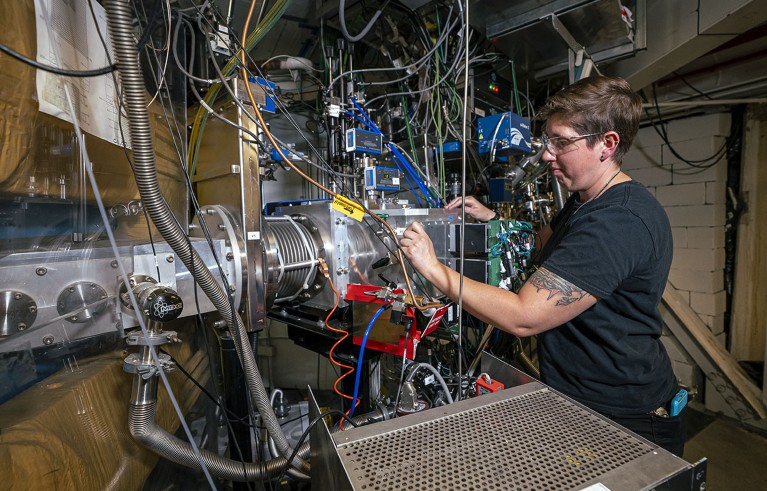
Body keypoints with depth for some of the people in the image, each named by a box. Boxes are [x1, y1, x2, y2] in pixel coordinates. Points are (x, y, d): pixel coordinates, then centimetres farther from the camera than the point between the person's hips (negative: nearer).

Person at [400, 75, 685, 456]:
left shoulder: (620, 222, -30)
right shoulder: (585, 201, 5)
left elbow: (522, 318, -33)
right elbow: (544, 246, 20)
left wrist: (433, 268, -27)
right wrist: (492, 219, 3)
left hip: (623, 420, -9)